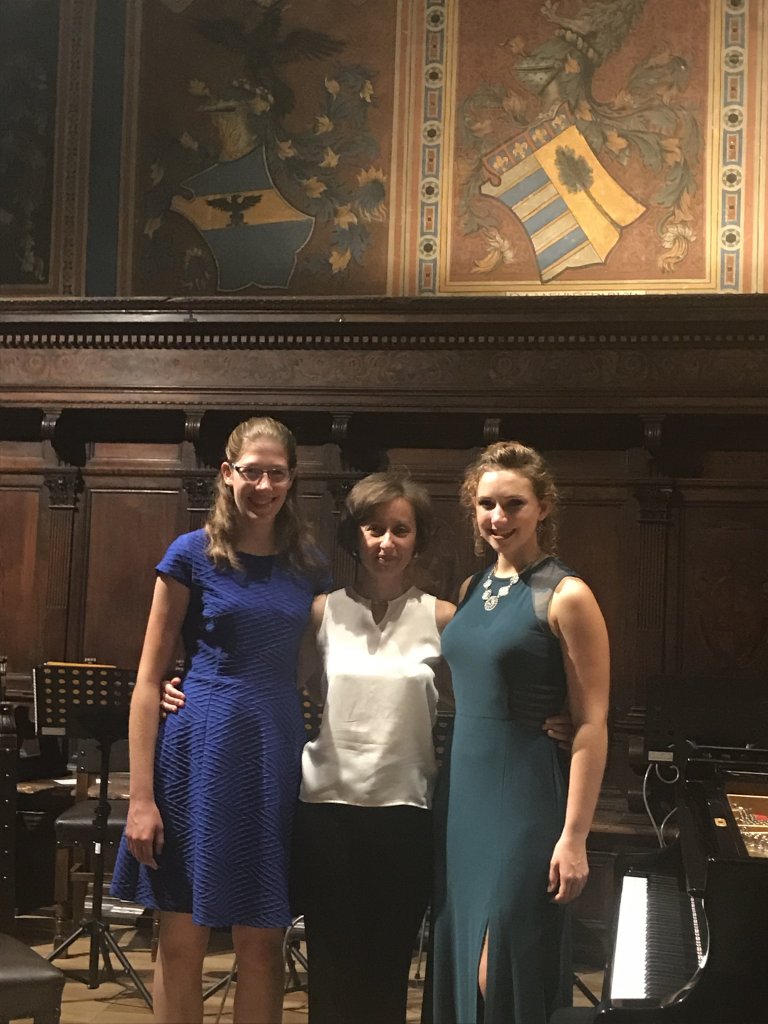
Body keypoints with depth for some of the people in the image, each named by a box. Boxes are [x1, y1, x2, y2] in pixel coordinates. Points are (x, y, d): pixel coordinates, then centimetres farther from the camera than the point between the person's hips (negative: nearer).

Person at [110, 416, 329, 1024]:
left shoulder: (309, 567, 9)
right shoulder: (192, 555, -2)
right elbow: (149, 678, -4)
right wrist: (141, 796, -10)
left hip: (278, 754, 3)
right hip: (201, 750, -3)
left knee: (263, 943, 8)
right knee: (184, 941, 5)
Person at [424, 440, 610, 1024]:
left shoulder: (566, 597, -10)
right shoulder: (472, 591, 11)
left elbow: (592, 725, -12)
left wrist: (574, 837, -17)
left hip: (527, 800, -7)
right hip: (462, 794, 7)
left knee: (504, 975, -3)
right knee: (456, 966, 13)